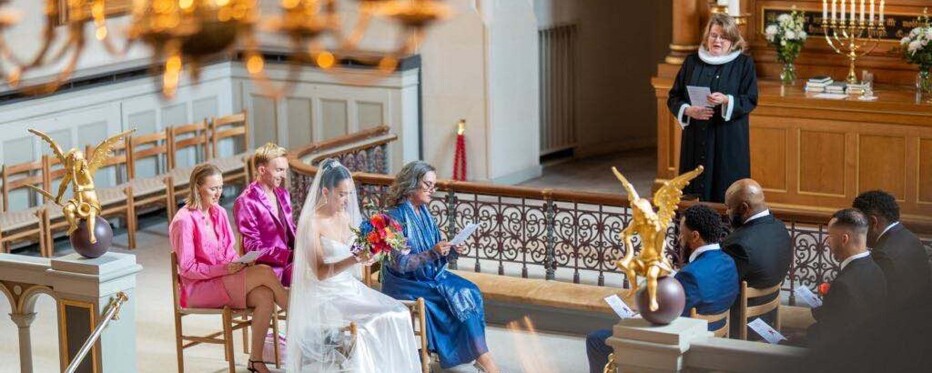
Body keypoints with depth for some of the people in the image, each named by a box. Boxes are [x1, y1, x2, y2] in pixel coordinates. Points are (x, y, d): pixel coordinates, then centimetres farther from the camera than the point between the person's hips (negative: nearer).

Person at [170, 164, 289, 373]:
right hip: (198, 289, -7)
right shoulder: (184, 221, -13)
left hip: (224, 280, 7)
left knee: (265, 296, -23)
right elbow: (187, 269, -14)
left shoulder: (219, 213, 9)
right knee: (264, 272, -23)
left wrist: (239, 263, -9)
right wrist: (224, 269, -22)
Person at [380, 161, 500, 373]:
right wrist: (432, 253, -29)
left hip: (431, 276, 7)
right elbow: (400, 264, -20)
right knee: (459, 296, -21)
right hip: (406, 284, -7)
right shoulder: (396, 217, -15)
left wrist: (450, 252, -8)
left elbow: (436, 256, 13)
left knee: (469, 291, -17)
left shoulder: (424, 212, 8)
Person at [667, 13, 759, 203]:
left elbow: (750, 100, -5)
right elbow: (674, 98, 9)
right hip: (695, 141, 3)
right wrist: (688, 110, -12)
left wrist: (726, 100, -23)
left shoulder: (744, 64, 1)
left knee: (726, 195, -4)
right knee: (694, 194, 2)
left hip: (728, 142, -3)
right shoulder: (692, 62, 9)